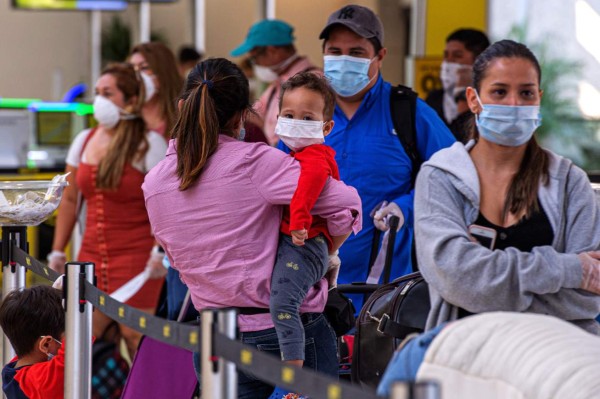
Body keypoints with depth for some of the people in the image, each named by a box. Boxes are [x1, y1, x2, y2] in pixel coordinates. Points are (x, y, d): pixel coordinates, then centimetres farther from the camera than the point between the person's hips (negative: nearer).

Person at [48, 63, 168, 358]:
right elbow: (70, 201, 17)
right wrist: (58, 251, 14)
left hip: (135, 255, -6)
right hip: (91, 255, 6)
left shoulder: (148, 143, -6)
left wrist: (160, 250, -20)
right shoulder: (84, 141, 11)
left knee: (134, 336, -7)